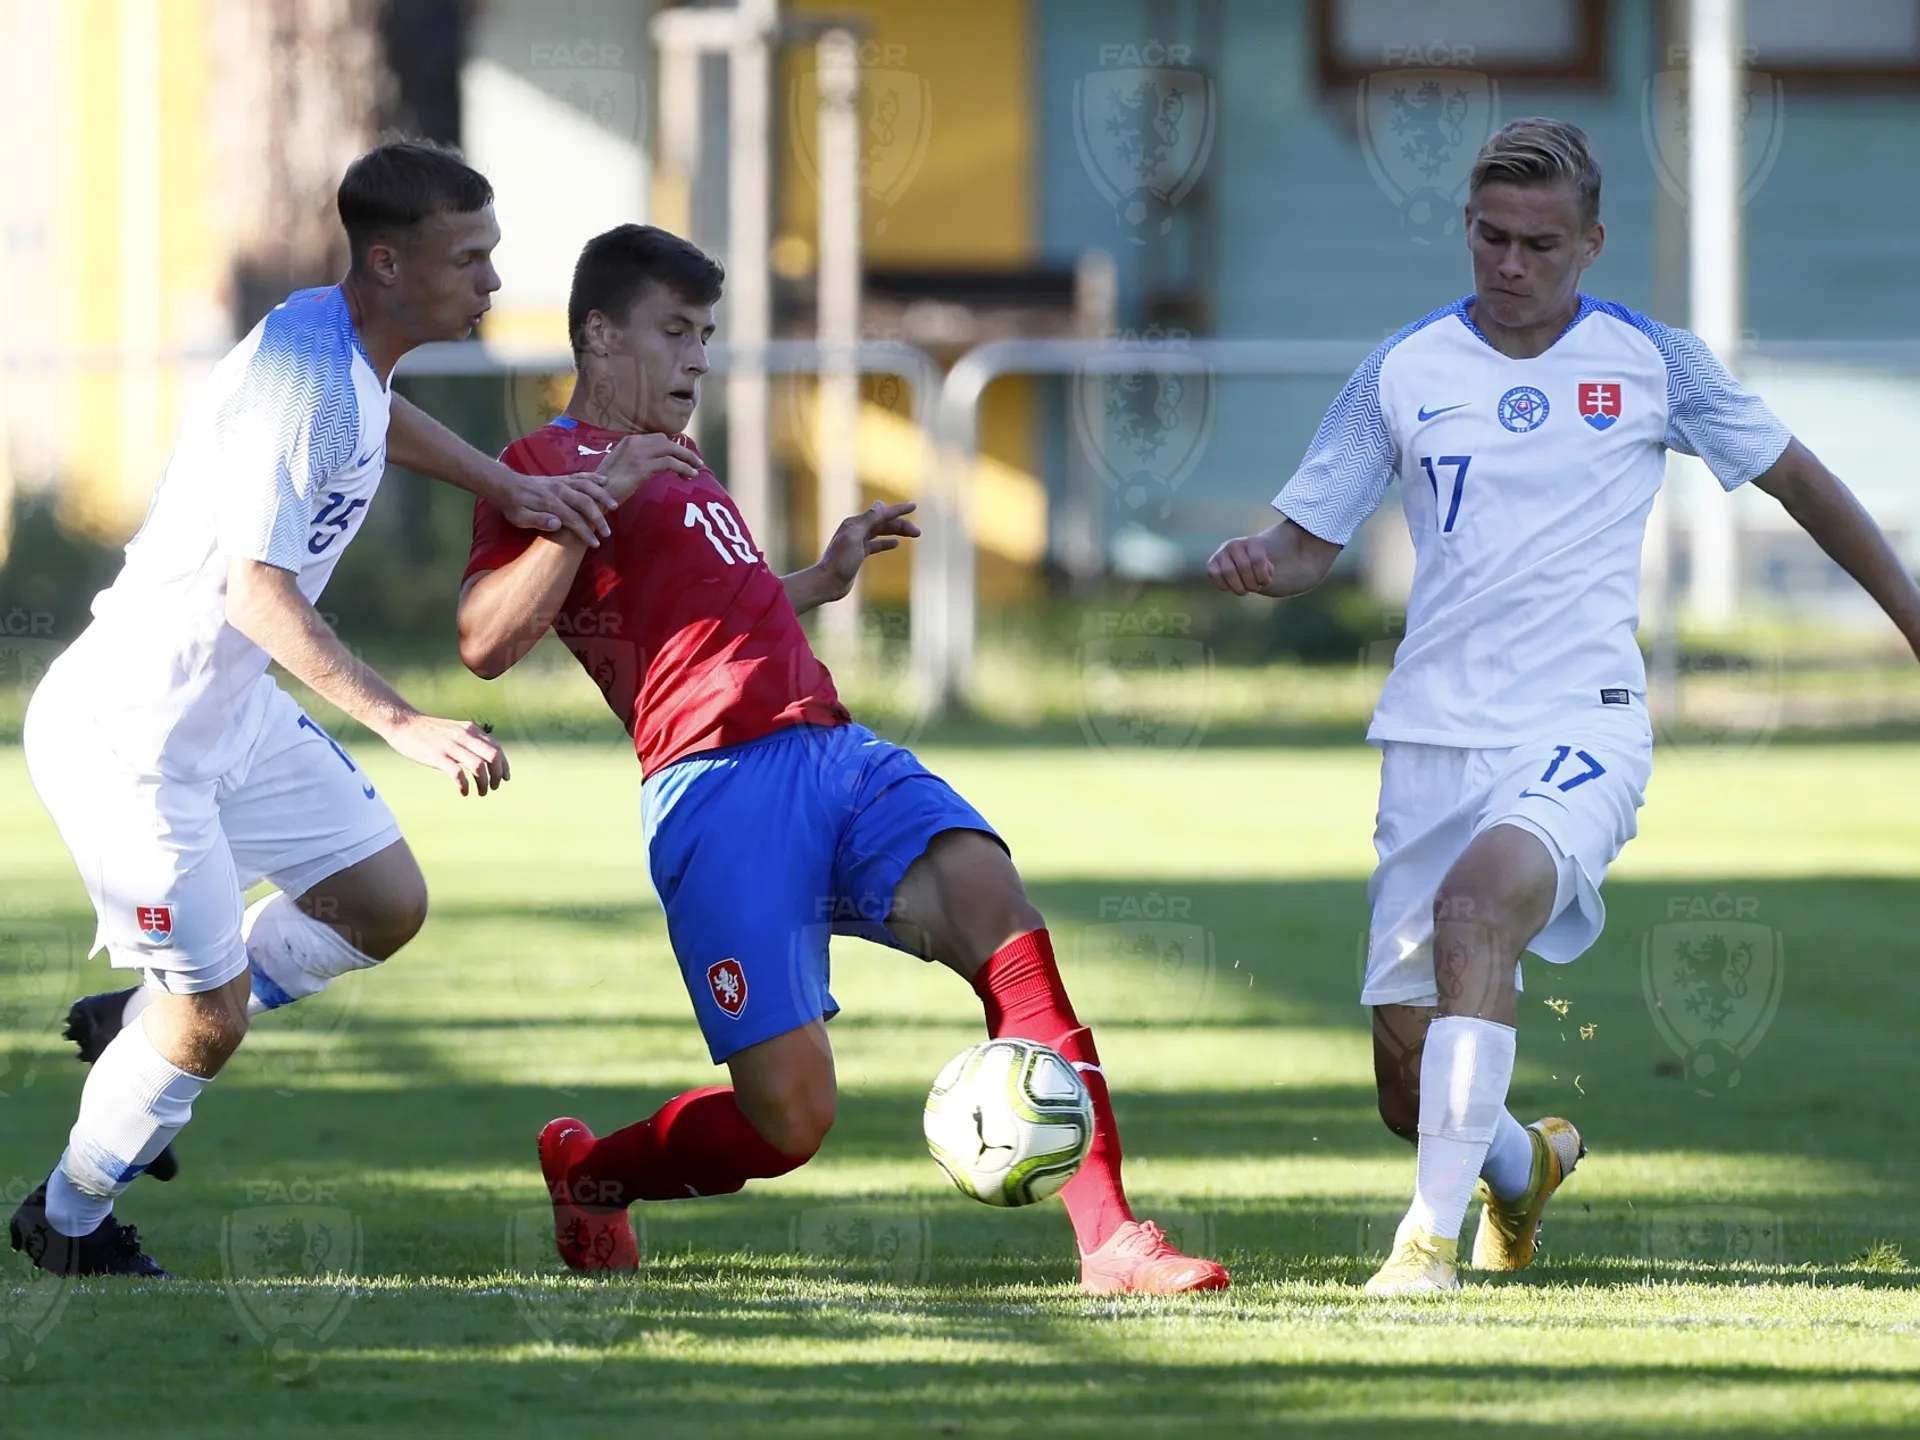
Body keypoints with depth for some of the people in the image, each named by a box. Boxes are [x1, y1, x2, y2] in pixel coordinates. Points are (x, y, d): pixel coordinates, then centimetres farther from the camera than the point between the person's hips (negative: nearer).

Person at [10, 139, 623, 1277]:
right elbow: (257, 588, -33)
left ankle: (140, 1024, 29)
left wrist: (510, 486, 15)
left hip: (233, 708, 9)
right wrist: (405, 726, -38)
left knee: (386, 905, 12)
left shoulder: (351, 339, 1)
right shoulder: (301, 377, -29)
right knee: (211, 1021, -2)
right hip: (130, 736, -9)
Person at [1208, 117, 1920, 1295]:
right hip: (1435, 741, 3)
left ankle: (1433, 1234, -34)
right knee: (1412, 1085, 0)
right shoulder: (1404, 373, 6)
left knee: (1477, 901, -35)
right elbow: (1309, 543, 10)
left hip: (1582, 725, -3)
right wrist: (1256, 565, -13)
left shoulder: (1650, 364, 3)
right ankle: (1522, 1167, 37)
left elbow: (1795, 478, 15)